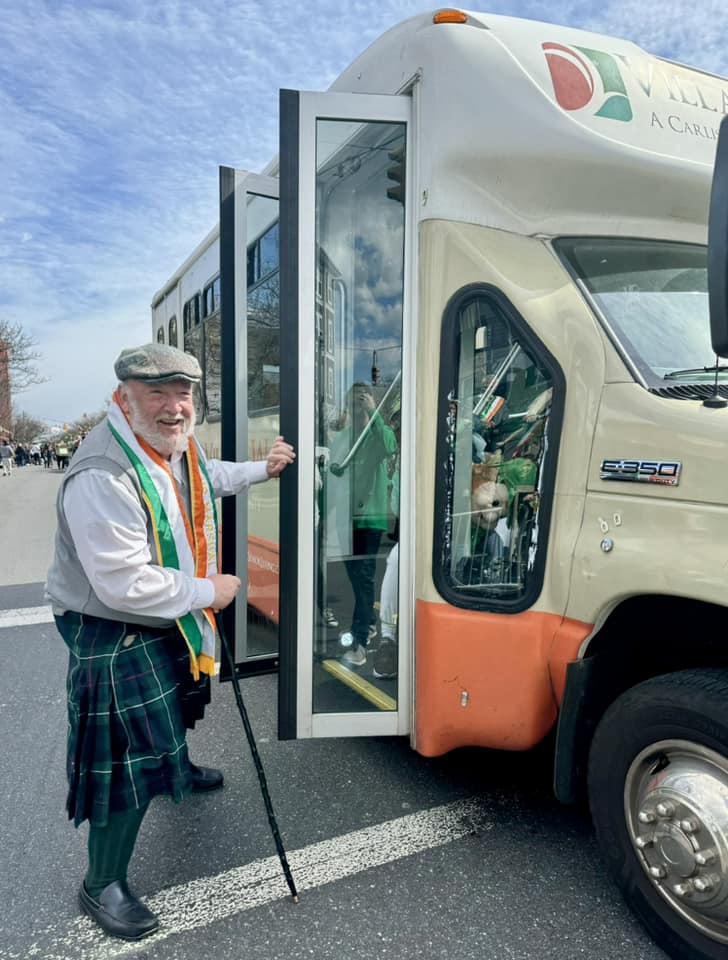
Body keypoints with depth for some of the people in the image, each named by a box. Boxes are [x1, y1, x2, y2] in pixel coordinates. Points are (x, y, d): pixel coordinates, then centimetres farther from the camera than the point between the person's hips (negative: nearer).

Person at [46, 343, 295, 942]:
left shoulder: (177, 446, -4)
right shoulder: (103, 477, -34)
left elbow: (210, 478, 22)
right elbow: (126, 584, -34)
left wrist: (261, 469, 19)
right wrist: (208, 592, -23)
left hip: (169, 621, 9)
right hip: (114, 636, -9)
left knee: (173, 710, 32)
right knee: (129, 759, 0)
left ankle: (177, 769, 62)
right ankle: (101, 885, 22)